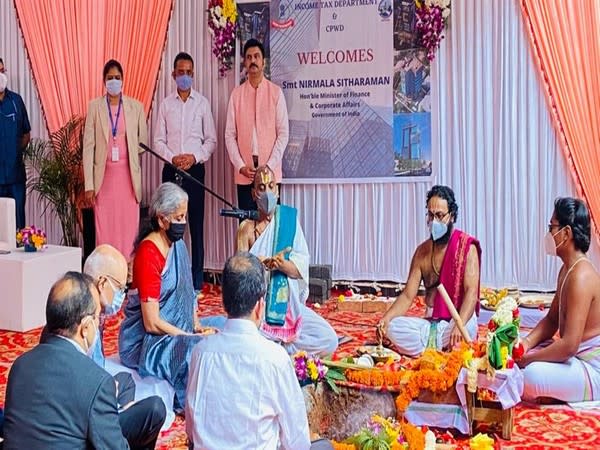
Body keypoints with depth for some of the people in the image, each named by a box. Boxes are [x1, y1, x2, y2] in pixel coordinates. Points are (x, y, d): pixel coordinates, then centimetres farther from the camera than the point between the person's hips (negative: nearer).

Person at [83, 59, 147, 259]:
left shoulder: (136, 107, 5)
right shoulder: (95, 106, 3)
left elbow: (143, 142, 15)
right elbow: (88, 146, 0)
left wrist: (126, 153, 1)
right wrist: (89, 185, -4)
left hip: (128, 175, 0)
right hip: (104, 176, 0)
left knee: (128, 229, -1)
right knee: (104, 229, -1)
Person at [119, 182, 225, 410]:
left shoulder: (177, 245, 6)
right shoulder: (148, 254, -21)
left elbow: (187, 295, 15)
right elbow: (152, 323, -22)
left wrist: (196, 325, -2)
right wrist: (195, 336, -18)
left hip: (174, 329, 9)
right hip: (146, 342, -9)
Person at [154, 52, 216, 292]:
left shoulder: (202, 103, 5)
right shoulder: (165, 104, 8)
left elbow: (211, 139, 4)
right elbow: (159, 140, 6)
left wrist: (195, 157, -11)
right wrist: (172, 158, -11)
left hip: (195, 169, -1)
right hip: (171, 170, 1)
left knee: (196, 225, 0)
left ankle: (197, 280, 5)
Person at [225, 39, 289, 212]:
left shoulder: (276, 92, 2)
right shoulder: (236, 94, 7)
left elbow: (283, 133, -1)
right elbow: (230, 135, 5)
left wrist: (269, 166, -9)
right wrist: (241, 166, -6)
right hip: (244, 174, 1)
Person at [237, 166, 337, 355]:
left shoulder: (289, 218, 4)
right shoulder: (246, 228, 0)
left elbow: (300, 269, -3)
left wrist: (282, 264, -23)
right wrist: (265, 264, -22)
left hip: (288, 303, 2)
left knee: (329, 340, -13)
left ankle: (280, 347, 2)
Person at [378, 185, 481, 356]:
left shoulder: (467, 247, -7)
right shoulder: (422, 251, 7)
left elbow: (471, 292, -19)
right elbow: (407, 296, 3)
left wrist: (459, 326, -38)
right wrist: (386, 317, -18)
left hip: (458, 320, -4)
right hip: (430, 324, 4)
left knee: (467, 328, -39)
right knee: (393, 326, -21)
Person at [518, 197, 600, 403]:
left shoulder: (581, 276, -26)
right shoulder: (567, 269, 7)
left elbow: (569, 345, -31)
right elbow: (551, 320, 12)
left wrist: (528, 359, -20)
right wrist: (527, 342, -6)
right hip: (575, 357, 10)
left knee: (532, 375, -31)